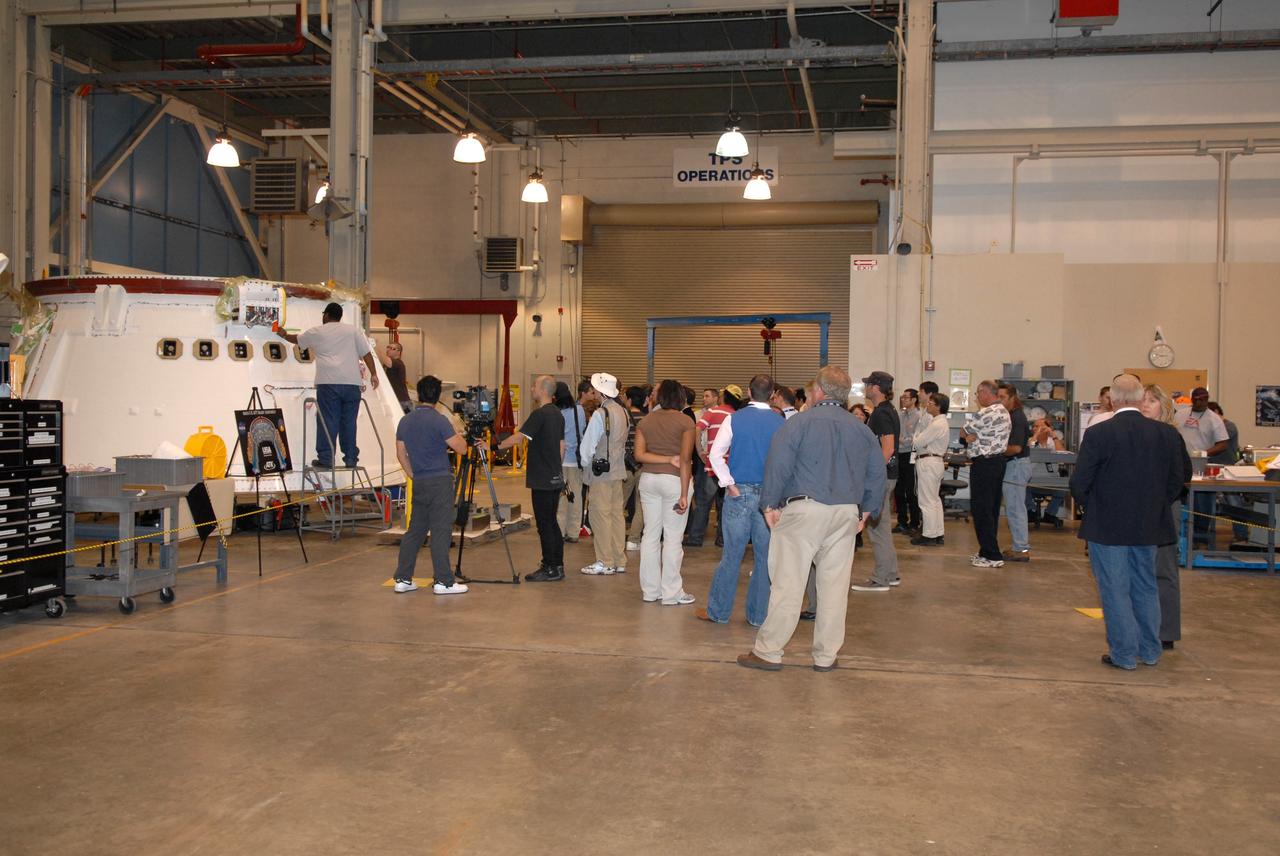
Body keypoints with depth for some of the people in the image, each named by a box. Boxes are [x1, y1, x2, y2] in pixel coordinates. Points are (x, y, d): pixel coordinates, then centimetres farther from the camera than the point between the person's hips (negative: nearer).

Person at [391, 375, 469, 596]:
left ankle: (403, 579, 13)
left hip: (419, 484, 6)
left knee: (415, 530, 12)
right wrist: (456, 432, 8)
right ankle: (443, 581, 0)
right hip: (440, 482, -6)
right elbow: (462, 449, -11)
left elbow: (401, 455, 13)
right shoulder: (439, 421, -13)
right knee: (440, 532, -3)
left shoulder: (405, 421, 7)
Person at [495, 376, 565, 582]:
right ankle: (557, 566, 17)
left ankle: (550, 569, -1)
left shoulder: (540, 414, -15)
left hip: (542, 480, -9)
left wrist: (495, 447, -11)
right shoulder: (558, 414, 13)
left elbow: (518, 437, -19)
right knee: (551, 522, 14)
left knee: (544, 524, -4)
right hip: (556, 479, 9)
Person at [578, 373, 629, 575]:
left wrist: (585, 465, 4)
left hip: (600, 470, -8)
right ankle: (619, 561, 16)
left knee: (601, 515, -3)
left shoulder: (600, 414, -16)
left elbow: (588, 446, -12)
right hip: (618, 470, 8)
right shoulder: (623, 412, 8)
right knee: (617, 514, 11)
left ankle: (604, 562, 0)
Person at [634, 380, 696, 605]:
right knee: (672, 537, 1)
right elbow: (686, 459, -14)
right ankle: (671, 593, 6)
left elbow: (639, 455, -3)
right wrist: (684, 494, -14)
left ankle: (650, 590, 18)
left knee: (651, 534, 11)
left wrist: (668, 459, -7)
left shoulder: (646, 421, 7)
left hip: (649, 478, 5)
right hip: (674, 479, -5)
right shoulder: (685, 422, -6)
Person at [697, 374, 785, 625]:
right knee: (765, 556, 8)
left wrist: (729, 484, -2)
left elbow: (716, 454, -8)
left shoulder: (734, 419, -3)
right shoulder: (781, 423, -2)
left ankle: (718, 611, 13)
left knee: (732, 553, 5)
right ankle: (758, 614, 14)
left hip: (739, 492, -1)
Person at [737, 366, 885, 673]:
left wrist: (770, 505, -3)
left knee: (787, 584, -1)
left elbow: (778, 465, -10)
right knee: (834, 587, 9)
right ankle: (826, 656, 15)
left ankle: (767, 651, 4)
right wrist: (866, 511, 21)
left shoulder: (799, 423, -4)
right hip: (846, 514, 5)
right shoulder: (862, 430, 12)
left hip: (803, 509, -4)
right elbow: (877, 474, 14)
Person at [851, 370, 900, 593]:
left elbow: (888, 448, -24)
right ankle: (890, 574, 23)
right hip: (885, 474, 10)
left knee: (877, 525, -4)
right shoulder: (888, 411, 15)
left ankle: (880, 579, 1)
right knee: (882, 524, 16)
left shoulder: (881, 414, -17)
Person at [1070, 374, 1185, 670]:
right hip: (1148, 527, 4)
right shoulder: (1166, 434, -3)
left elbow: (1079, 483, -12)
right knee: (1146, 588, 18)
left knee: (1115, 591, 6)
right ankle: (1150, 651, 26)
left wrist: (1091, 507, 6)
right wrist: (1153, 507, 16)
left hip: (1107, 527, -4)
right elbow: (1176, 482, 3)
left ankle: (1124, 654, 11)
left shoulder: (1098, 434, -16)